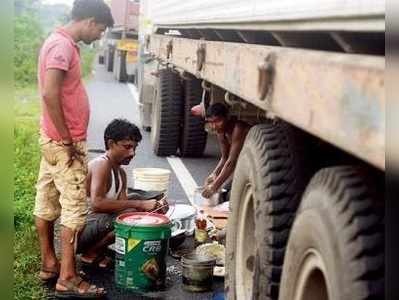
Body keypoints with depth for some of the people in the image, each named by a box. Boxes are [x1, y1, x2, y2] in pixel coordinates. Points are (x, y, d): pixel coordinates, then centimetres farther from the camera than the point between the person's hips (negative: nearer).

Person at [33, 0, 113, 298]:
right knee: (75, 207, -5)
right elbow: (50, 95, -27)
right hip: (63, 142, -10)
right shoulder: (62, 45, -18)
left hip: (55, 139, 10)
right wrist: (67, 141, -21)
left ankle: (49, 264, 25)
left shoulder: (63, 43, 13)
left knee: (47, 201, 14)